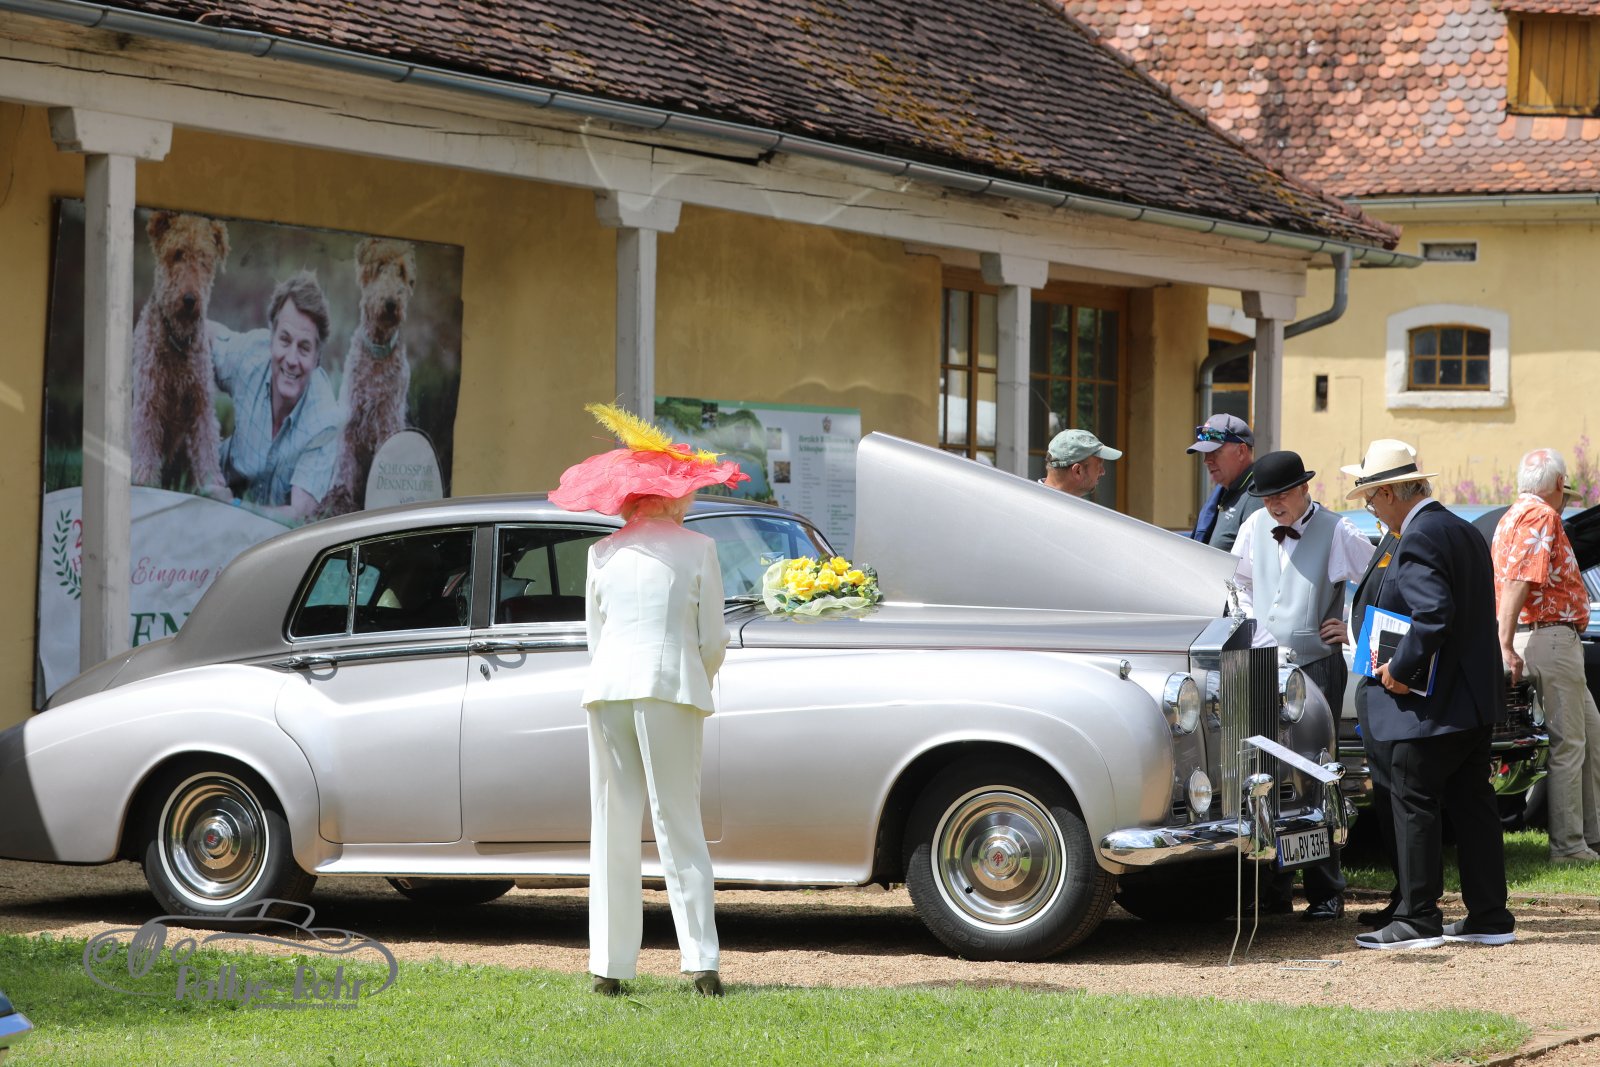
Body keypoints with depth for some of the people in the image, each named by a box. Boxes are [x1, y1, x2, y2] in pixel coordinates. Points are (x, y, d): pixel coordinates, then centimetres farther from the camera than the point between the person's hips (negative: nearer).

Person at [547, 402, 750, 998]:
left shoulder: (603, 553, 11)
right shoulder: (696, 550, 3)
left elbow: (594, 635, 13)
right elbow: (713, 641, 3)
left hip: (607, 691, 2)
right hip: (672, 690, -2)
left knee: (613, 832, 6)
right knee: (680, 828, 1)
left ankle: (610, 967, 5)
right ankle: (701, 964, -6)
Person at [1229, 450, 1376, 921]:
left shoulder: (1337, 533, -5)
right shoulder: (1255, 528, 10)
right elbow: (1240, 579, 28)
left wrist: (1353, 626, -2)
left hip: (1316, 666, -5)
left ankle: (1326, 893, -1)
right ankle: (1274, 886, 12)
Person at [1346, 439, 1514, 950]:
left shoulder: (1417, 540, -16)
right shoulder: (1466, 532, 14)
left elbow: (1434, 615, -28)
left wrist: (1399, 669, -17)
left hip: (1429, 706, -9)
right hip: (1476, 699, 9)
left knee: (1413, 806, -2)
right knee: (1472, 805, 12)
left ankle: (1417, 921, 0)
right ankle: (1489, 917, 15)